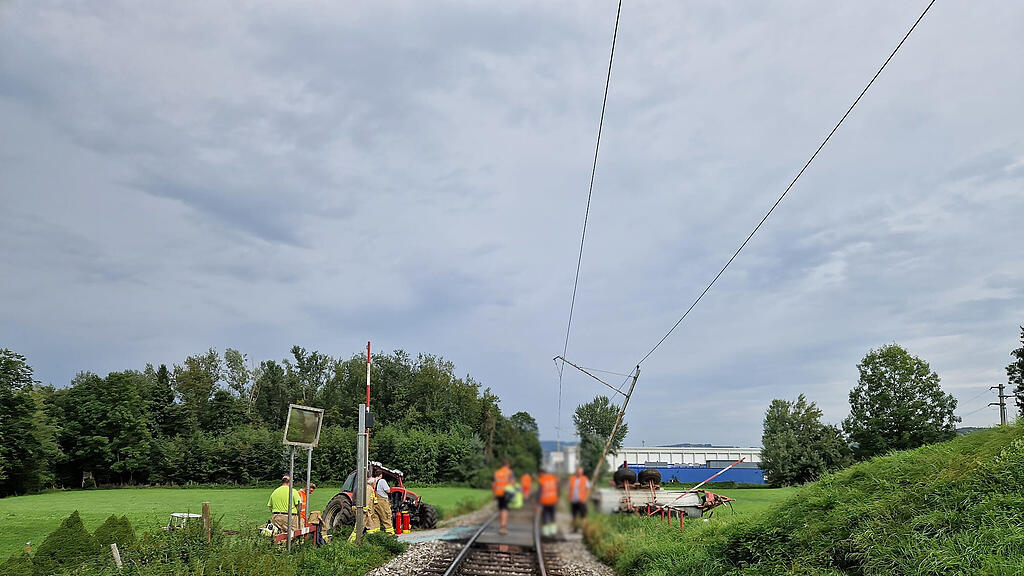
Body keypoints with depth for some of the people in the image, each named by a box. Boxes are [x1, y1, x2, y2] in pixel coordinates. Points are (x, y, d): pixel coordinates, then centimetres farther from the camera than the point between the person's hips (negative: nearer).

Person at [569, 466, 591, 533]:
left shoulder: (585, 479, 1)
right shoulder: (571, 478, 8)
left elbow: (588, 490, 1)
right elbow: (569, 489, 13)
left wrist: (585, 498, -9)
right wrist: (569, 499, 7)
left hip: (581, 501, -3)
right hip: (573, 501, 3)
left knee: (583, 516, -8)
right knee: (574, 516, 11)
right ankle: (574, 528, 22)